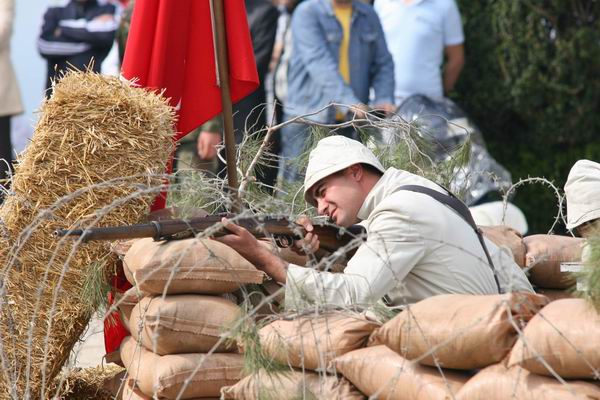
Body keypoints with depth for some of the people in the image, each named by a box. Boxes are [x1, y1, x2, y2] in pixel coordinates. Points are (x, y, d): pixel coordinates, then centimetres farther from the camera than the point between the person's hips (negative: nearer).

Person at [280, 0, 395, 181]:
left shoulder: (368, 16, 12)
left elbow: (383, 64, 12)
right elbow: (319, 62, -18)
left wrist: (384, 99, -8)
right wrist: (350, 102, -30)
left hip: (348, 122, 4)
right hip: (307, 119, -4)